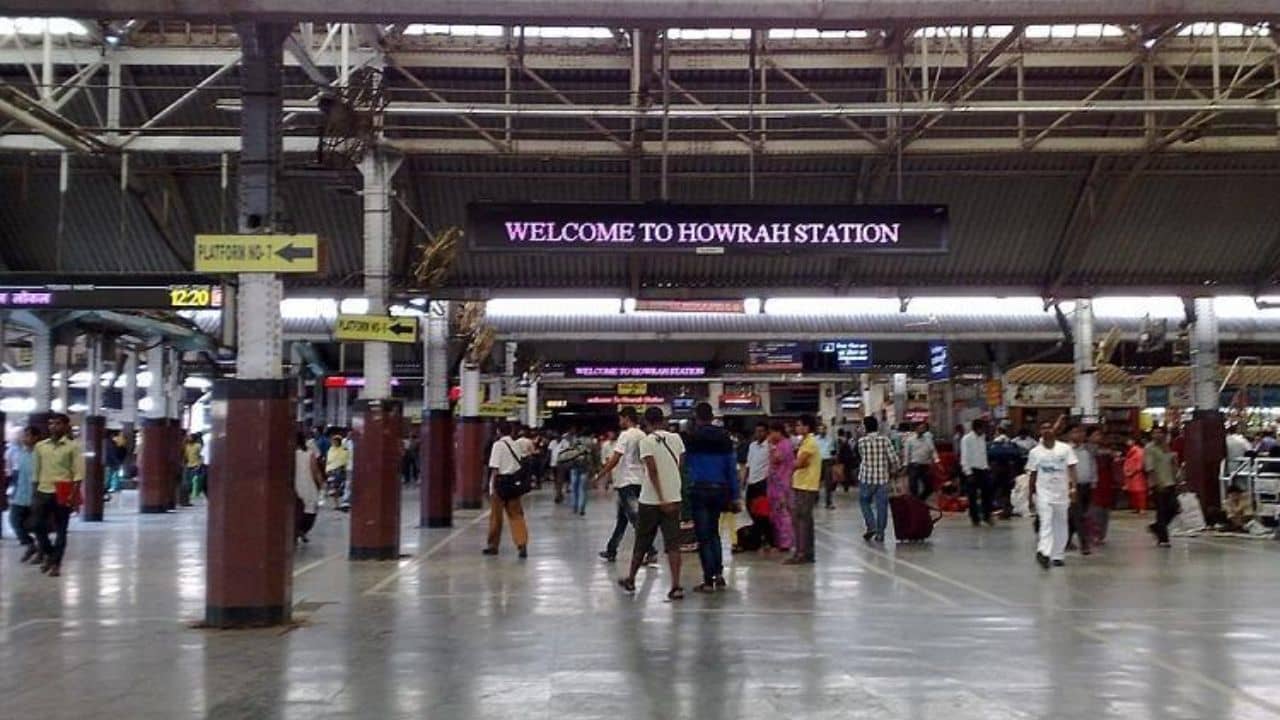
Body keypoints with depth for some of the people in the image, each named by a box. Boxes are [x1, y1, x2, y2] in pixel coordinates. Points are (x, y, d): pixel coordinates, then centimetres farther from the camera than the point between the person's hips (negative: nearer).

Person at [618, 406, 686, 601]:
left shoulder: (646, 441, -9)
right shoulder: (676, 438, 4)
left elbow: (653, 471, -17)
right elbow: (681, 465, 7)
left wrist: (662, 500, -18)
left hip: (650, 499, -3)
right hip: (674, 498, 3)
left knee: (641, 542, 12)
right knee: (673, 544, 1)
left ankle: (630, 580, 27)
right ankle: (676, 586, -9)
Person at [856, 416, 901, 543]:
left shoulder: (862, 441, -6)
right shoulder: (884, 439, -3)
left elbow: (863, 456, 4)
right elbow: (894, 459, -5)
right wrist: (893, 471, 12)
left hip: (867, 478, -1)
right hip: (883, 478, 1)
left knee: (865, 502, 16)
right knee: (882, 505, 7)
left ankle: (871, 526, 0)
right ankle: (880, 533, 7)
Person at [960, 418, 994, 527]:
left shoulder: (983, 438, 9)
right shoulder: (967, 439, -10)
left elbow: (984, 454, 14)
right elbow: (964, 457, -12)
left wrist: (987, 467, 7)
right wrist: (968, 472, -16)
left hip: (983, 469, 6)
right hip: (972, 470, -6)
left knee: (987, 493, 4)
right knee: (973, 495, 3)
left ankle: (987, 516, 17)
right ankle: (975, 518, 12)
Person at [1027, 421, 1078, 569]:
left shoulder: (1065, 448, 0)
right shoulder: (1035, 452, 2)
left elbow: (1071, 468, -3)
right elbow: (1032, 474, 8)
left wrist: (1073, 486, -15)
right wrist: (1032, 494, 8)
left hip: (1061, 492, 1)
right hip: (1043, 493, -1)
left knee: (1060, 525, 9)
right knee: (1046, 523, -15)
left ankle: (1058, 555, 19)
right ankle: (1044, 552, -28)